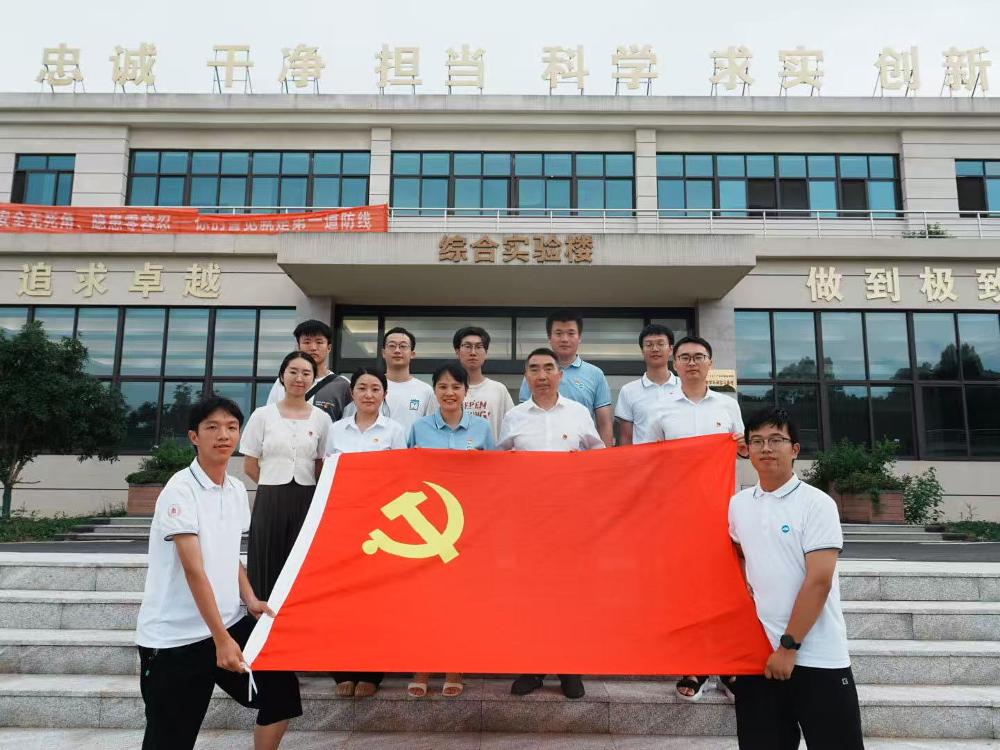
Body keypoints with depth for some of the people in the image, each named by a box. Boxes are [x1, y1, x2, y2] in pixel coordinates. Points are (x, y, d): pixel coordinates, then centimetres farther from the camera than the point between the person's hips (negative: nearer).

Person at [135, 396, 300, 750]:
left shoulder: (238, 490, 6)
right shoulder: (180, 491, -17)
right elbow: (194, 570, -22)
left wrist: (250, 599, 1)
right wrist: (221, 639, -24)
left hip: (229, 624, 7)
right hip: (174, 637, -7)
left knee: (282, 688, 6)